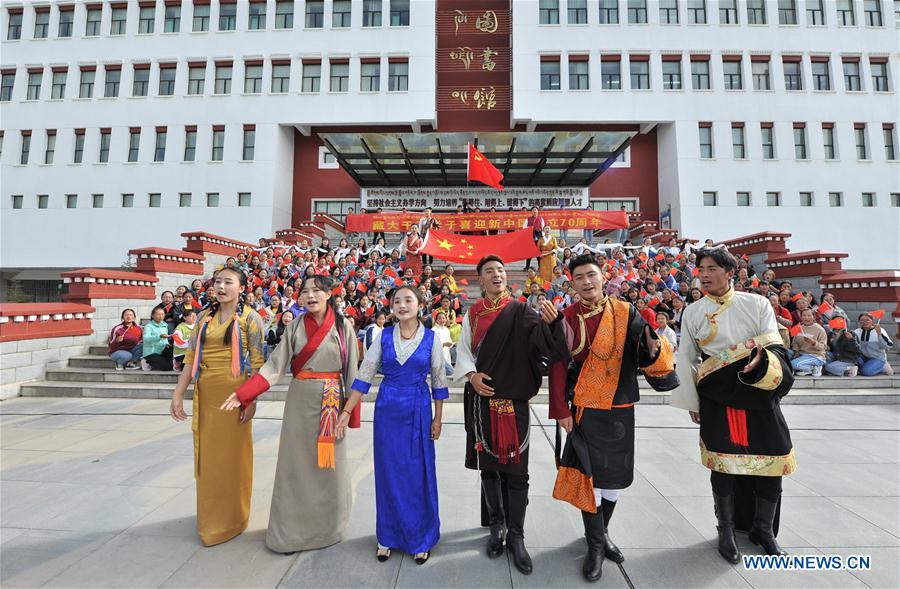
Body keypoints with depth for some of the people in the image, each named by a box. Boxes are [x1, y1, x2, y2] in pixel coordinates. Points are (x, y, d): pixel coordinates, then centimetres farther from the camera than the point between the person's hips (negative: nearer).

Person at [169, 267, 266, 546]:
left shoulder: (250, 318, -5)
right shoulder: (204, 317, 9)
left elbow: (257, 363, -9)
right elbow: (191, 358, 8)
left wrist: (251, 400, -13)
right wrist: (178, 394, 3)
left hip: (234, 393, -5)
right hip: (205, 394, 5)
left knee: (232, 454, 5)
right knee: (206, 454, 14)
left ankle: (232, 518, 25)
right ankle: (210, 515, 34)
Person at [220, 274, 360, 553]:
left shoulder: (343, 326, -5)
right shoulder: (295, 327, 0)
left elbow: (351, 369, -4)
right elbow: (275, 364, -4)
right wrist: (242, 393, -16)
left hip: (332, 402, -1)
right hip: (300, 400, 1)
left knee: (329, 464, 10)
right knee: (296, 462, 8)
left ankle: (327, 525, 31)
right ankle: (291, 530, 27)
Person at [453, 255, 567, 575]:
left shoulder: (520, 312, -1)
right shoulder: (472, 314, 6)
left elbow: (542, 343, -17)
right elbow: (463, 350, 7)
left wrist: (549, 322, -37)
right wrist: (471, 374, -12)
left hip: (513, 399, -2)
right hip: (482, 398, 2)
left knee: (515, 469, 4)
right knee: (488, 465, 13)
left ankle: (516, 536, 22)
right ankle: (497, 526, 33)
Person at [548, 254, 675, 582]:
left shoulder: (626, 313, -3)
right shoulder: (567, 318, -9)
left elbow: (646, 357, -4)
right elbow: (559, 367, -8)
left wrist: (654, 350, -27)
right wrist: (561, 410, -10)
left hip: (621, 409, 3)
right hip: (585, 410, -3)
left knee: (616, 476, 16)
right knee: (589, 475, 4)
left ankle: (601, 533, 41)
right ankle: (596, 544, 27)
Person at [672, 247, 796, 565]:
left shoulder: (757, 304, 1)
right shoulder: (693, 313, 0)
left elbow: (776, 347, -2)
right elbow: (685, 360, 3)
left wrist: (761, 361, -25)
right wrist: (692, 403, 3)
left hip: (758, 394, 1)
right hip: (717, 399, -1)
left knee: (772, 462, 7)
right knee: (723, 465, 4)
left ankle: (764, 529, 32)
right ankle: (726, 530, 26)